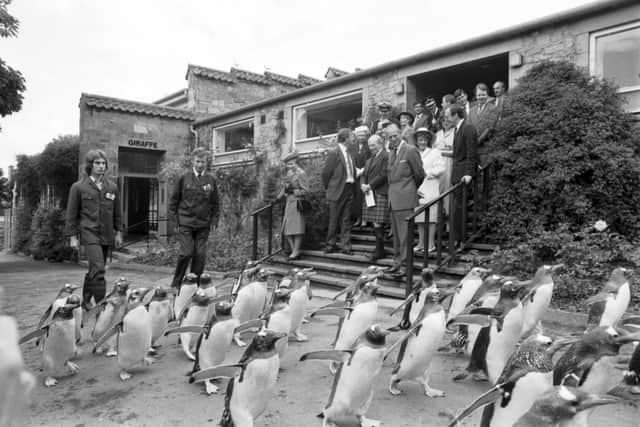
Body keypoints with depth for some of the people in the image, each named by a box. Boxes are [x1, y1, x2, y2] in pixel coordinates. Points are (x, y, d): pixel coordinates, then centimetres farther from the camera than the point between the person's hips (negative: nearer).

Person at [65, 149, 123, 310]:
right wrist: (72, 236, -1)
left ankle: (86, 301, 29)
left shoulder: (112, 187, 9)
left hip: (107, 235, 4)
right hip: (89, 233, -4)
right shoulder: (78, 187, 0)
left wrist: (118, 232, 10)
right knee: (98, 270, -15)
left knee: (94, 270, 13)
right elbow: (72, 214, 2)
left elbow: (117, 212, 14)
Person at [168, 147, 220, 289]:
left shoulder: (211, 180, 7)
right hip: (185, 223, -2)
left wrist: (214, 219, 5)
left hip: (203, 225, 2)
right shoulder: (183, 178, 1)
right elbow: (174, 199, 6)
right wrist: (174, 217, 0)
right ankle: (176, 285, 11)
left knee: (200, 255, 1)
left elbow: (215, 203, 13)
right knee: (186, 253, -8)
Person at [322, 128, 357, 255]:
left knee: (346, 220, 8)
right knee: (334, 220, 4)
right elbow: (325, 174, -8)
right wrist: (328, 188, 1)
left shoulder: (348, 153, 12)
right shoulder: (334, 153, -10)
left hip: (349, 190, 6)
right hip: (337, 191, -6)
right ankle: (330, 245, 18)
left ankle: (346, 246, 13)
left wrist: (352, 183, 9)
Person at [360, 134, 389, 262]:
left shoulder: (386, 156, -4)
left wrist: (370, 186, -13)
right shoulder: (369, 160, 24)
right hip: (370, 194, 8)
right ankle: (380, 249, 16)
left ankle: (379, 251, -3)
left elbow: (383, 174, -13)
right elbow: (363, 175, 19)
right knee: (376, 223, 9)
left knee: (378, 223, -9)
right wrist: (363, 185, -2)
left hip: (381, 194, -8)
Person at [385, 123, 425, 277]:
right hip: (393, 198, 8)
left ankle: (405, 264, 2)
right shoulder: (392, 152, 15)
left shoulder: (410, 150, -10)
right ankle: (397, 262, 24)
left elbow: (419, 174, -5)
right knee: (396, 233, 14)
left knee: (404, 233, -6)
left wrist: (413, 189, 9)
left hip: (405, 197, -8)